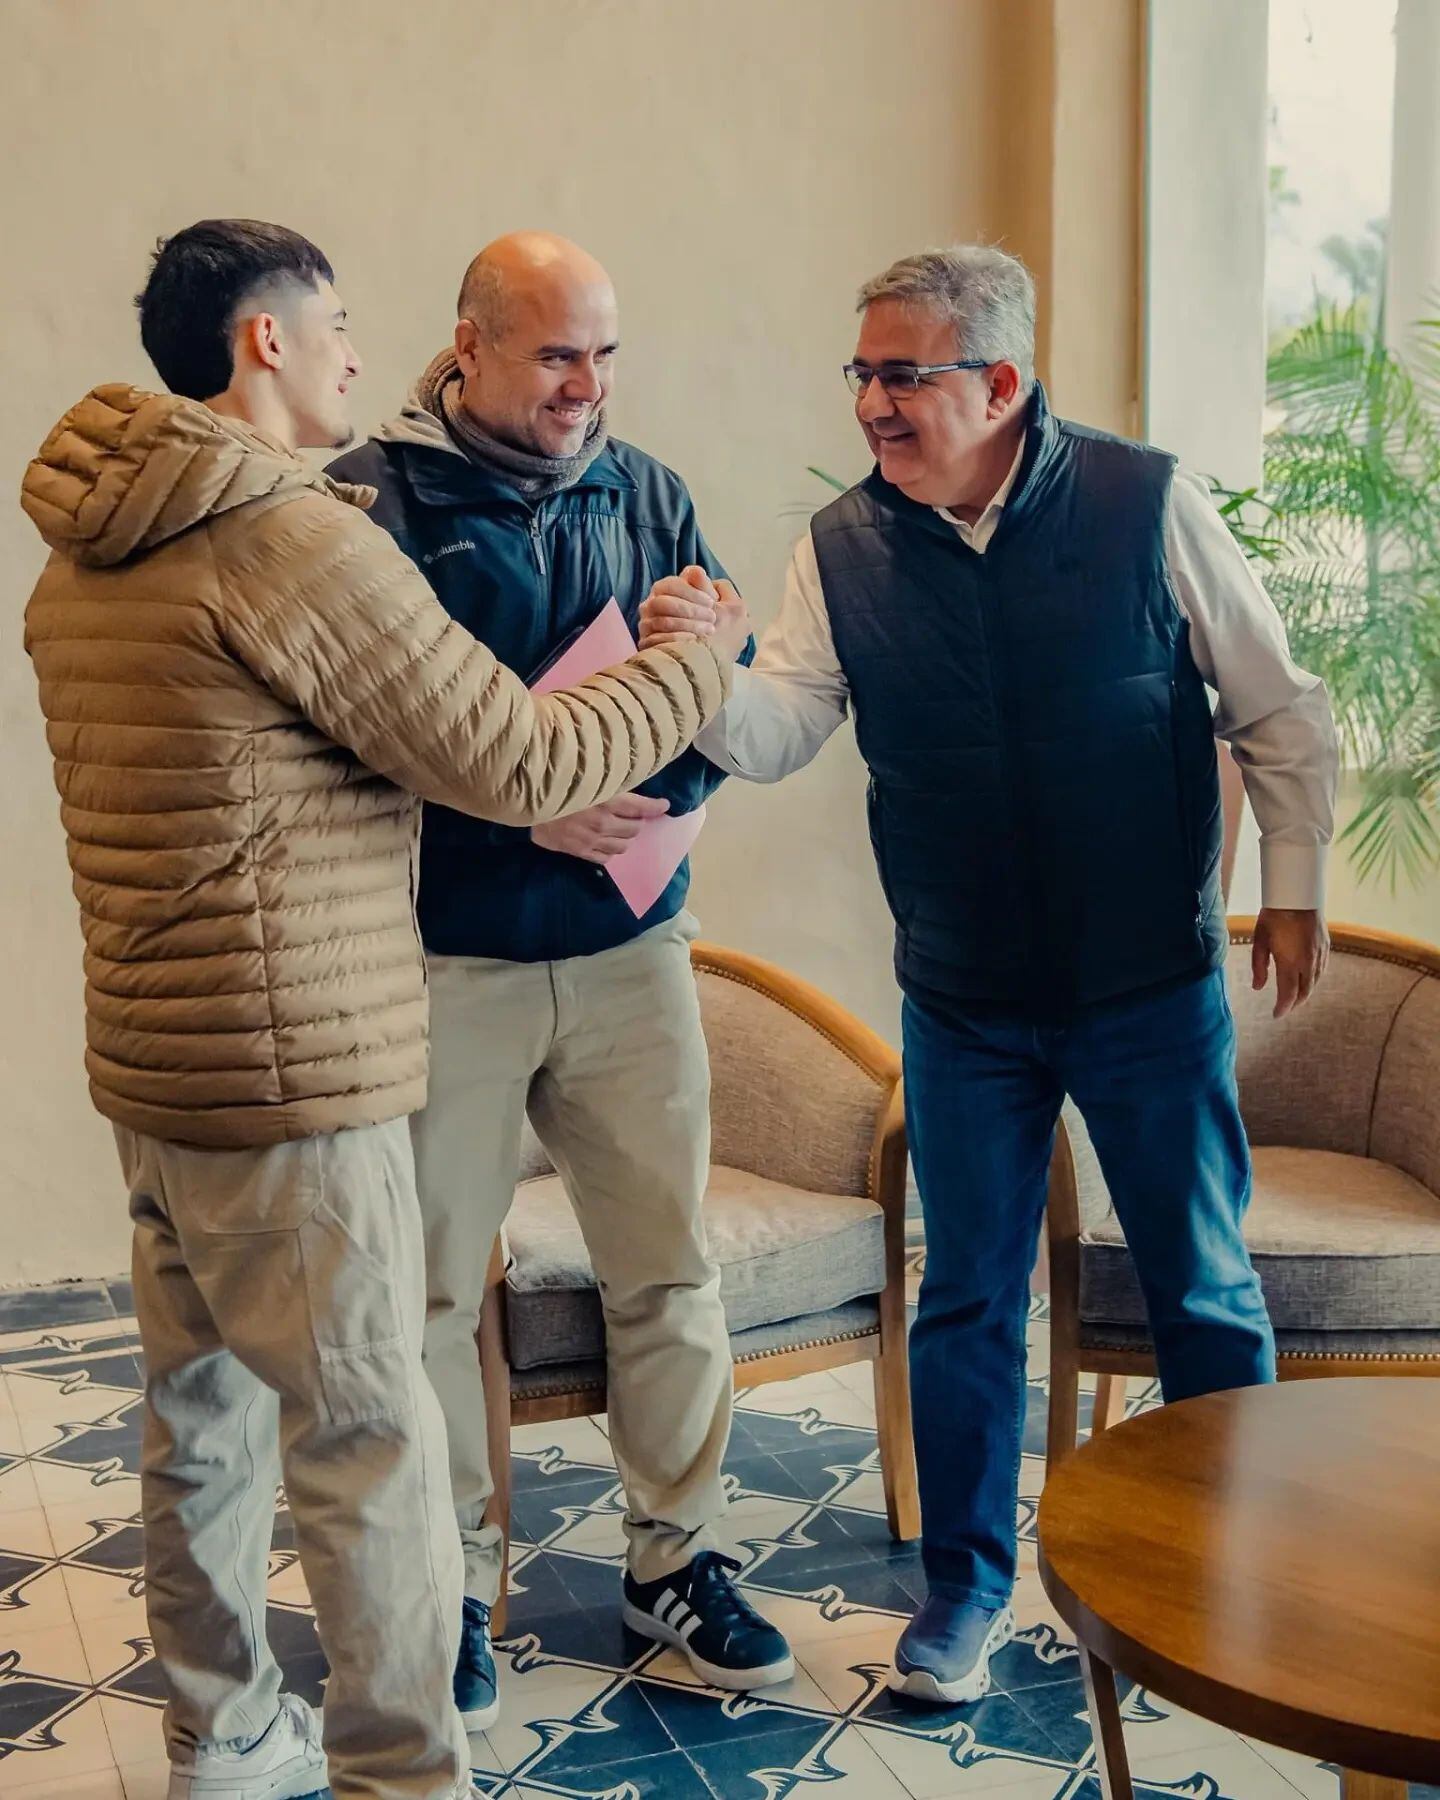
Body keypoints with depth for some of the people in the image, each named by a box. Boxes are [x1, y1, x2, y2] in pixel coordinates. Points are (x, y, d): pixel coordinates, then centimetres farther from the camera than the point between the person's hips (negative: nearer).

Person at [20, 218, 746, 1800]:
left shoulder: (80, 555, 11)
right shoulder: (298, 540, -18)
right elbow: (520, 755, -14)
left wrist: (541, 810, 18)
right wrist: (697, 660, 2)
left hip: (149, 1060, 9)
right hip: (290, 1075, -9)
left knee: (202, 1414, 19)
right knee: (368, 1439, 3)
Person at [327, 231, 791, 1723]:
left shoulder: (645, 492, 7)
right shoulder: (371, 497, -7)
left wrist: (655, 793, -16)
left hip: (631, 948, 3)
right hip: (444, 960, -3)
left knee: (667, 1267, 8)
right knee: (434, 1288, 7)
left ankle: (674, 1556, 26)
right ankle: (454, 1585, 25)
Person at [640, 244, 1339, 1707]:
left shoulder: (1146, 504, -8)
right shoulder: (843, 548, -3)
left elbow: (1276, 713, 0)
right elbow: (775, 734, -10)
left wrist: (1293, 886, 1)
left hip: (1154, 986, -1)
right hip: (964, 1008, 2)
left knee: (1204, 1296, 9)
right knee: (967, 1300, 11)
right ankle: (967, 1582, 29)